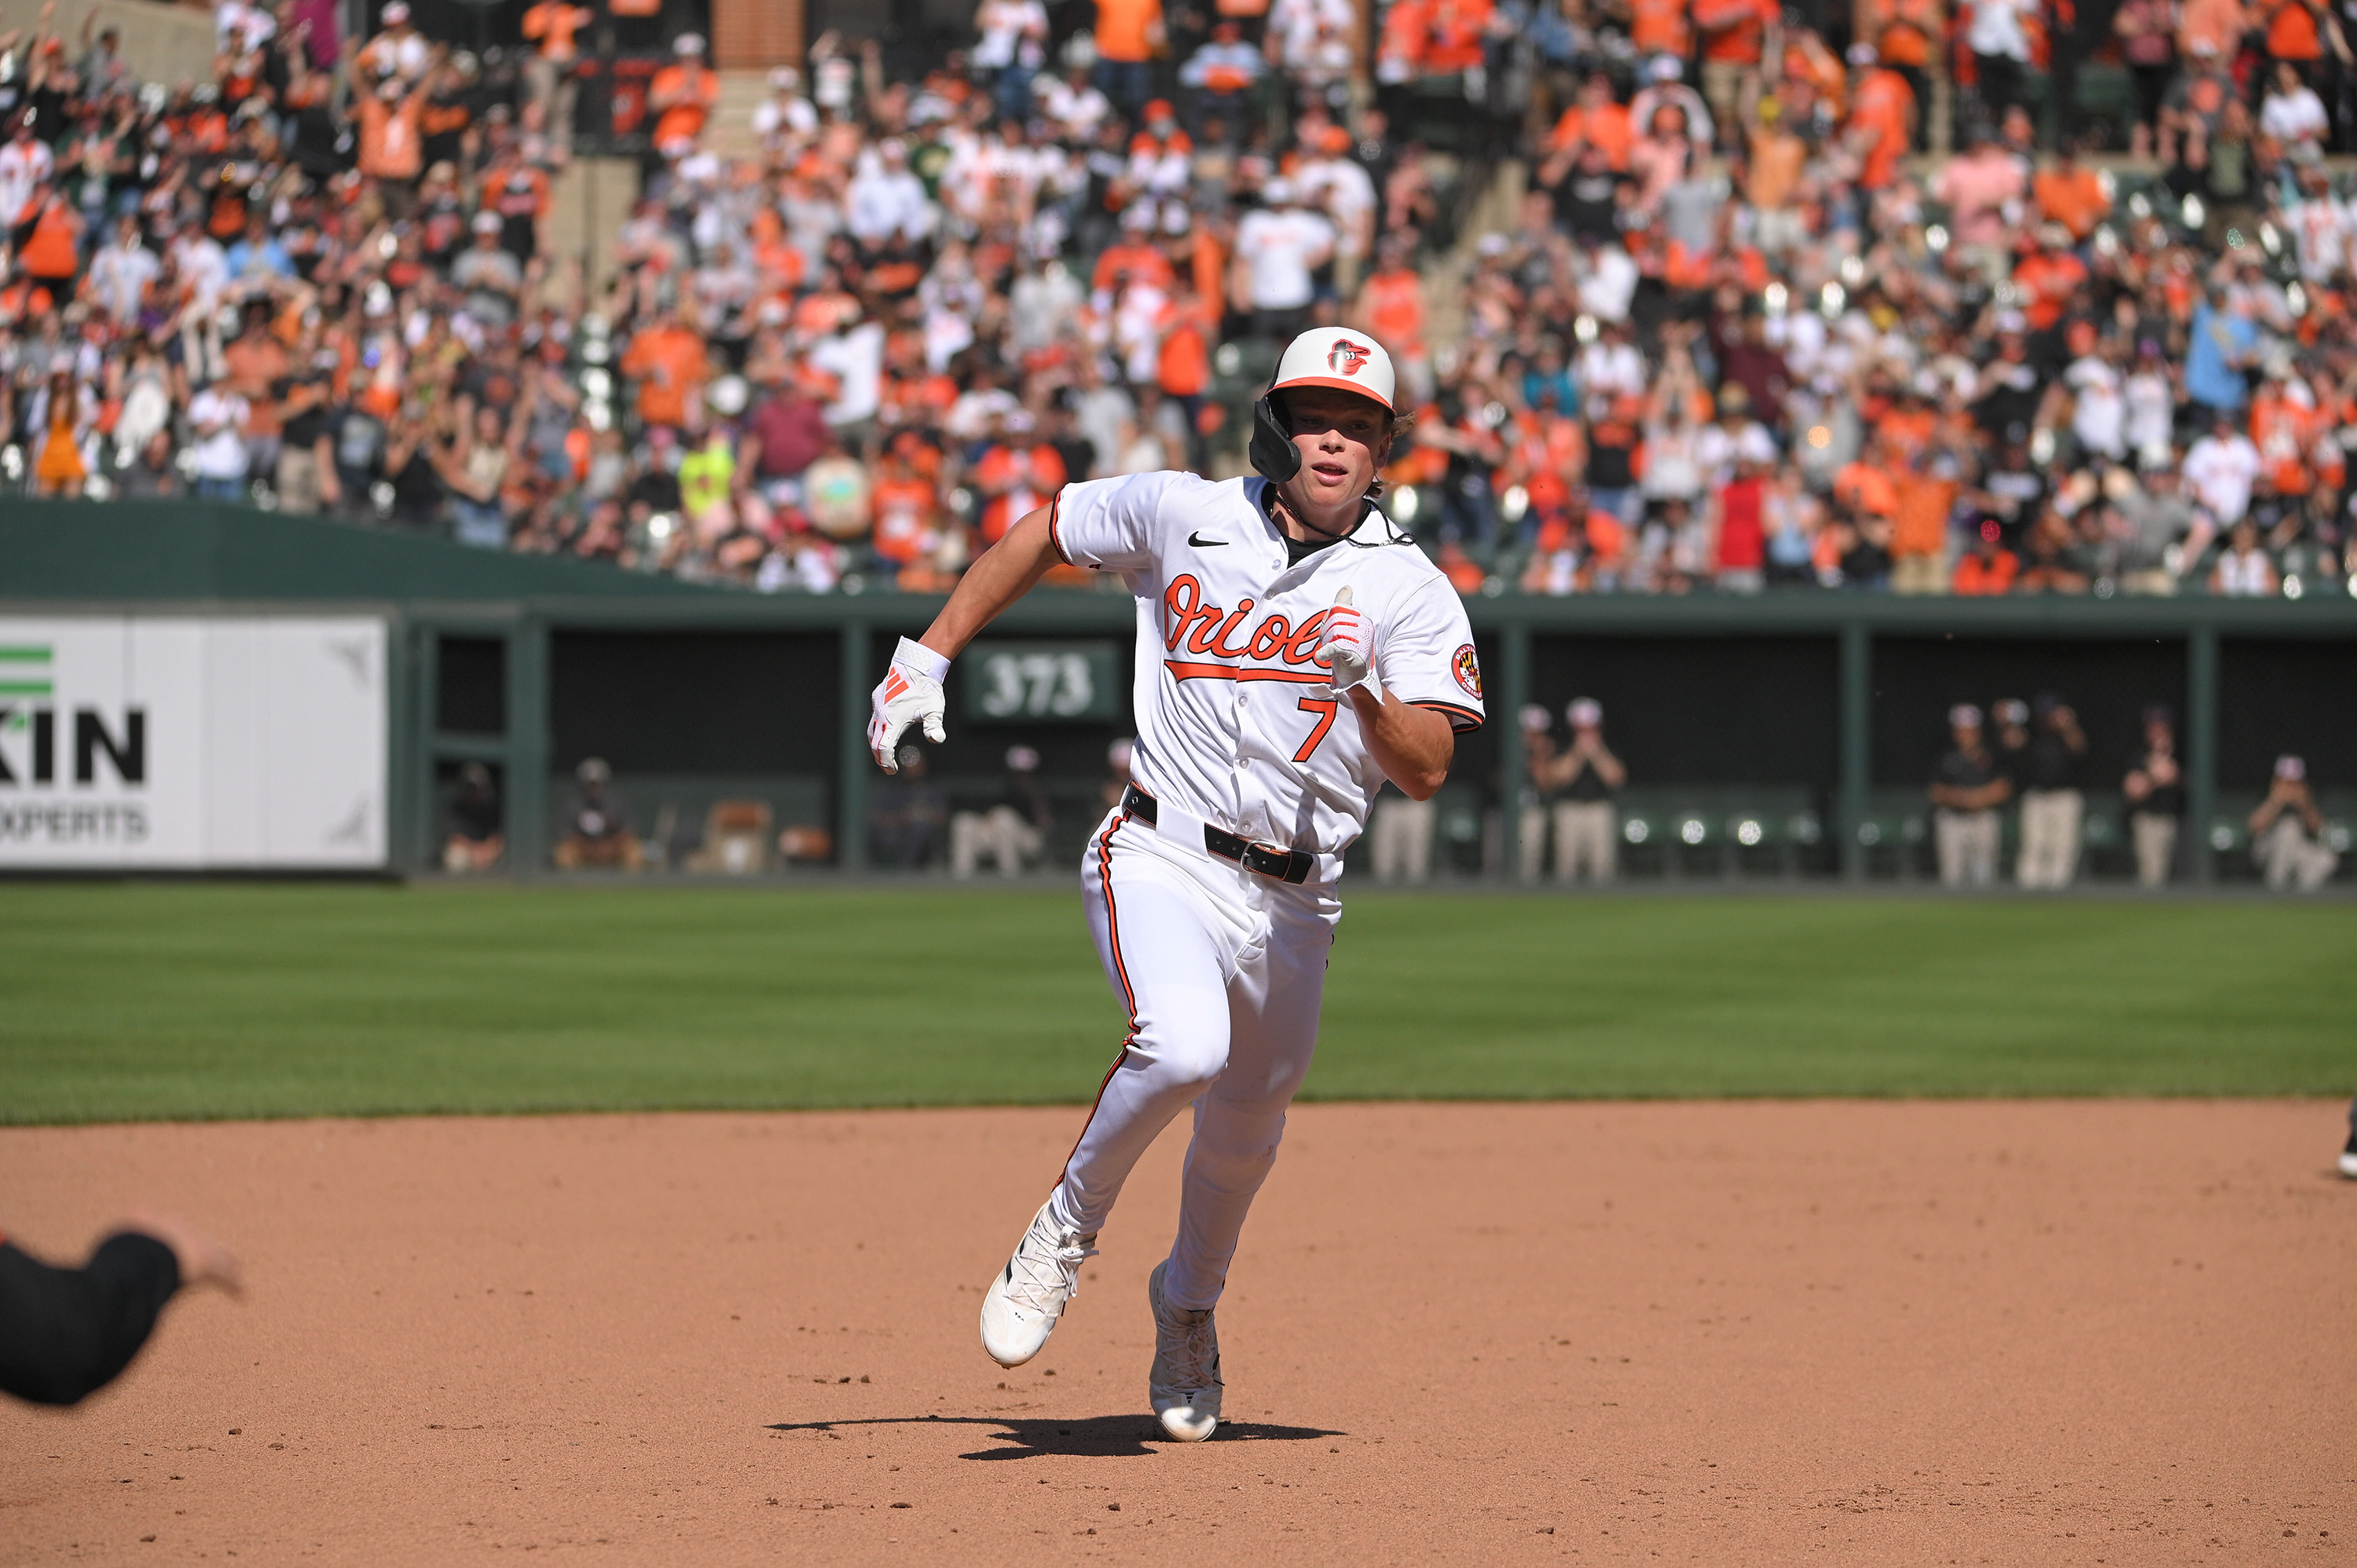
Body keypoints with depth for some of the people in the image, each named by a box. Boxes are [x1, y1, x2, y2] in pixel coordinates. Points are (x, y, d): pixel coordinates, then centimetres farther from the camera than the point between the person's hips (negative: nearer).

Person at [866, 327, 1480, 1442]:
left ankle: (1187, 1307, 48)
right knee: (1184, 1047, -32)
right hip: (1162, 863, -2)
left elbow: (1426, 773, -10)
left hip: (1292, 904, 2)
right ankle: (1068, 1228, -5)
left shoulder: (1409, 591, -2)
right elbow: (1044, 532, 17)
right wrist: (929, 657, 12)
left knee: (1243, 1136, 16)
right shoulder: (1180, 515, 0)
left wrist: (1366, 691, -29)